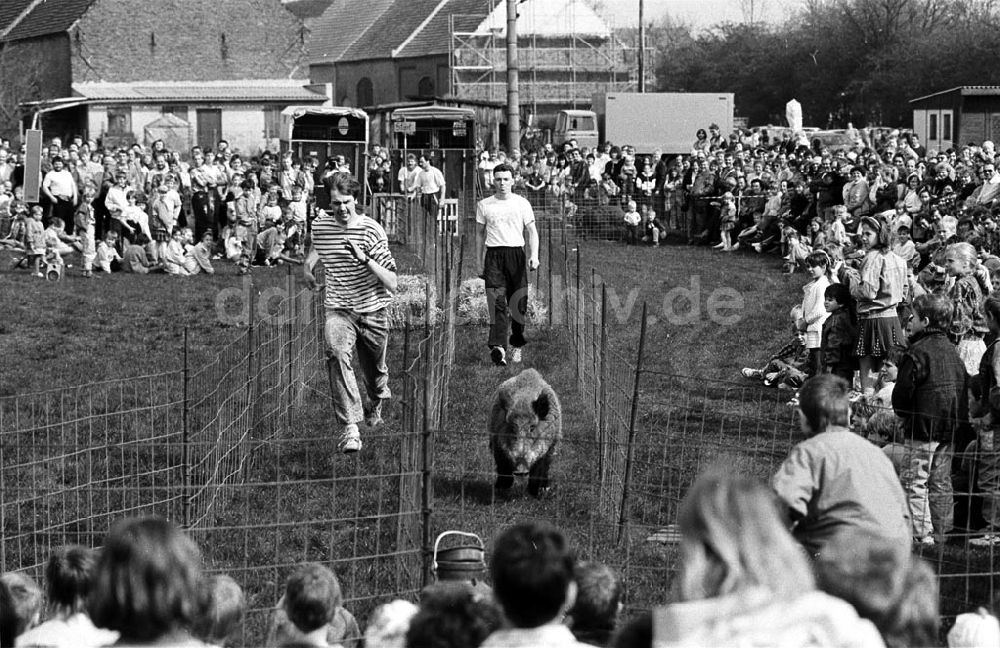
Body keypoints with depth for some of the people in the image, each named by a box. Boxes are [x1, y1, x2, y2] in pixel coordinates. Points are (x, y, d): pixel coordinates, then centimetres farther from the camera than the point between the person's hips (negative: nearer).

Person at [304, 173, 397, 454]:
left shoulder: (371, 230, -13)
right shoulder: (320, 225, -2)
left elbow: (392, 284, -17)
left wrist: (365, 259, -28)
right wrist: (308, 265, 23)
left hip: (372, 311, -1)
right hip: (338, 310, 1)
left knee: (375, 372, 15)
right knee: (337, 353, -30)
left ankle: (375, 407, 53)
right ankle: (349, 427, -36)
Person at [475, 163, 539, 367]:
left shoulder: (522, 203, 6)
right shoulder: (484, 205, 9)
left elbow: (531, 232, 5)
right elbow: (480, 234, 16)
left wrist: (534, 255, -10)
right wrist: (480, 262, 13)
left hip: (516, 253, 1)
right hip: (493, 255, 0)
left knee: (519, 303, 1)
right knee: (497, 301, -14)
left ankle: (516, 345, 18)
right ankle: (497, 346, -25)